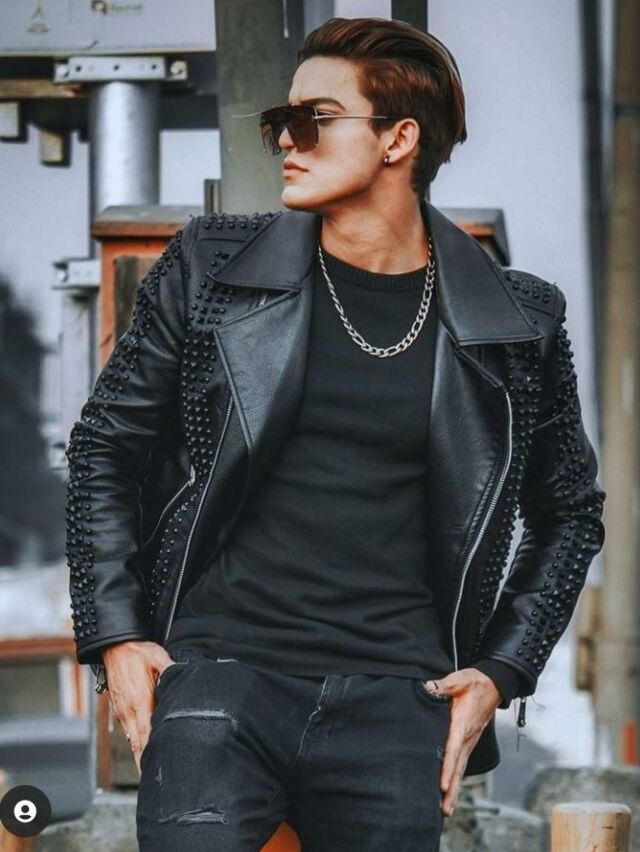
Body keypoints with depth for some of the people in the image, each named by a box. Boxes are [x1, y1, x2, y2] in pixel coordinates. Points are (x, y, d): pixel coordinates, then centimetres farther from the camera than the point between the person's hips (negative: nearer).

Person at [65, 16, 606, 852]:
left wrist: (502, 669, 7)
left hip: (394, 699, 1)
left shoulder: (517, 324, 5)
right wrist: (115, 636, 2)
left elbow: (569, 512, 18)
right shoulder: (212, 269, 5)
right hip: (220, 667, -1)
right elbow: (105, 447, 11)